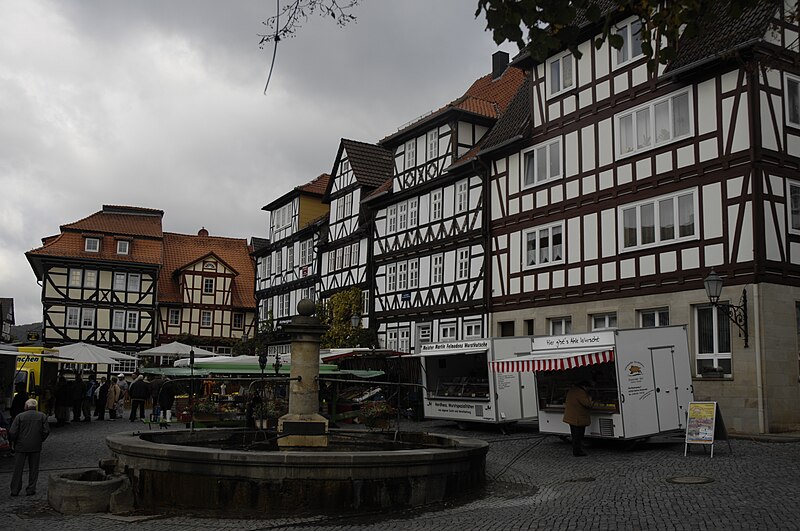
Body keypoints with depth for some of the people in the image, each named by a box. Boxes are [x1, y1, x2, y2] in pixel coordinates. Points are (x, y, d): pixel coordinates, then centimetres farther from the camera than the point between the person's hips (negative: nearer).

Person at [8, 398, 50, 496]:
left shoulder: (20, 416, -5)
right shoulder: (42, 416, 0)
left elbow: (12, 432, -8)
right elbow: (46, 431, -4)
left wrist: (15, 441, 8)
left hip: (21, 446, -1)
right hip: (36, 447, 1)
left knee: (18, 469, 9)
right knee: (33, 469, 10)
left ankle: (15, 490, 11)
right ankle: (31, 490, 10)